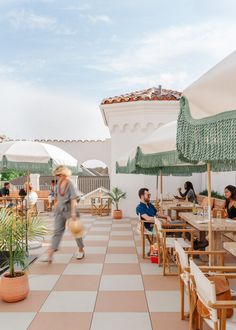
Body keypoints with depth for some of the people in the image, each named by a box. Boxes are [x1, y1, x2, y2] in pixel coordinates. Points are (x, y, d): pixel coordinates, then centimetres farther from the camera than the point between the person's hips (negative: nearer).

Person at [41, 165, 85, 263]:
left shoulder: (70, 184, -15)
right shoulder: (59, 183, 6)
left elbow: (73, 198, -22)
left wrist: (73, 212, -28)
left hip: (69, 209, -6)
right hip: (60, 210, 6)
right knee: (57, 231, 2)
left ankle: (81, 250, 28)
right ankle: (50, 255, -1)